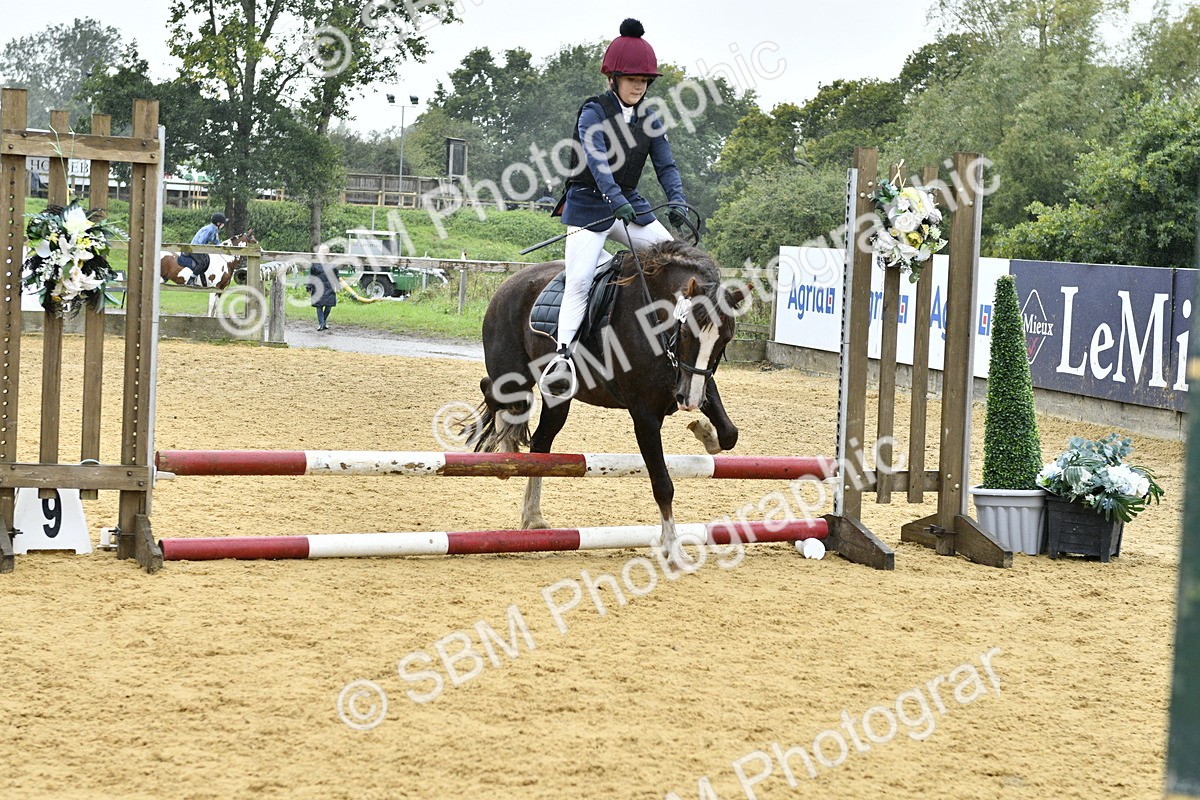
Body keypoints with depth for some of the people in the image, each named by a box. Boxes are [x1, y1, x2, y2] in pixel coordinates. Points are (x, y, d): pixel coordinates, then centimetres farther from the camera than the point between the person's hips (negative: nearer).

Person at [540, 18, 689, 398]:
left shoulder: (648, 120, 7)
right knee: (579, 279, -18)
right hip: (589, 207, -6)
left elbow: (666, 165, 3)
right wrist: (615, 199, -40)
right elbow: (596, 160, -26)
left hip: (630, 204, 6)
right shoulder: (594, 113, -11)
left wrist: (676, 200, -16)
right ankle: (562, 355, -19)